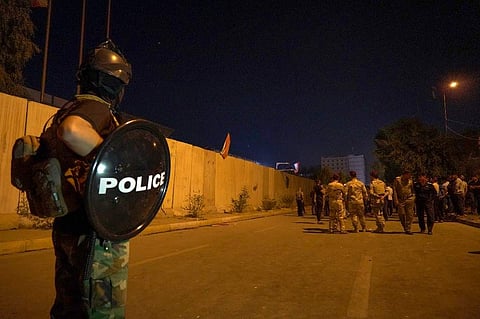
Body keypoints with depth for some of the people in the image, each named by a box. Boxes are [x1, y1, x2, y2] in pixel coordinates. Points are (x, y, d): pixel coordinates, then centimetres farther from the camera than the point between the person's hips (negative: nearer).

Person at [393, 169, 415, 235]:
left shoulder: (410, 180, 7)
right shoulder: (397, 179, -2)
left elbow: (412, 190, 16)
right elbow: (395, 190, -3)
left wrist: (413, 198, 7)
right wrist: (396, 200, -9)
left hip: (409, 199, 2)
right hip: (400, 200, -2)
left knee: (409, 215, -1)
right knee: (401, 214, 0)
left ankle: (408, 229, 6)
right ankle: (405, 228, 22)